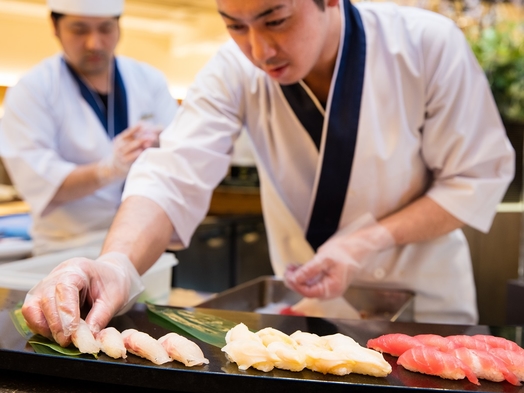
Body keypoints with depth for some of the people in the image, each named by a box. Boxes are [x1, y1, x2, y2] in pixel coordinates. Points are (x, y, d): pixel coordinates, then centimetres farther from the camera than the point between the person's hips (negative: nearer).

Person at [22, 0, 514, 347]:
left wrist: (369, 242, -27)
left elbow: (477, 176, -16)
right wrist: (117, 264, -48)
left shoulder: (428, 45, -23)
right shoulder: (237, 70, -19)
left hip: (422, 296, -1)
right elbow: (174, 176, -28)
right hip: (308, 297, 2)